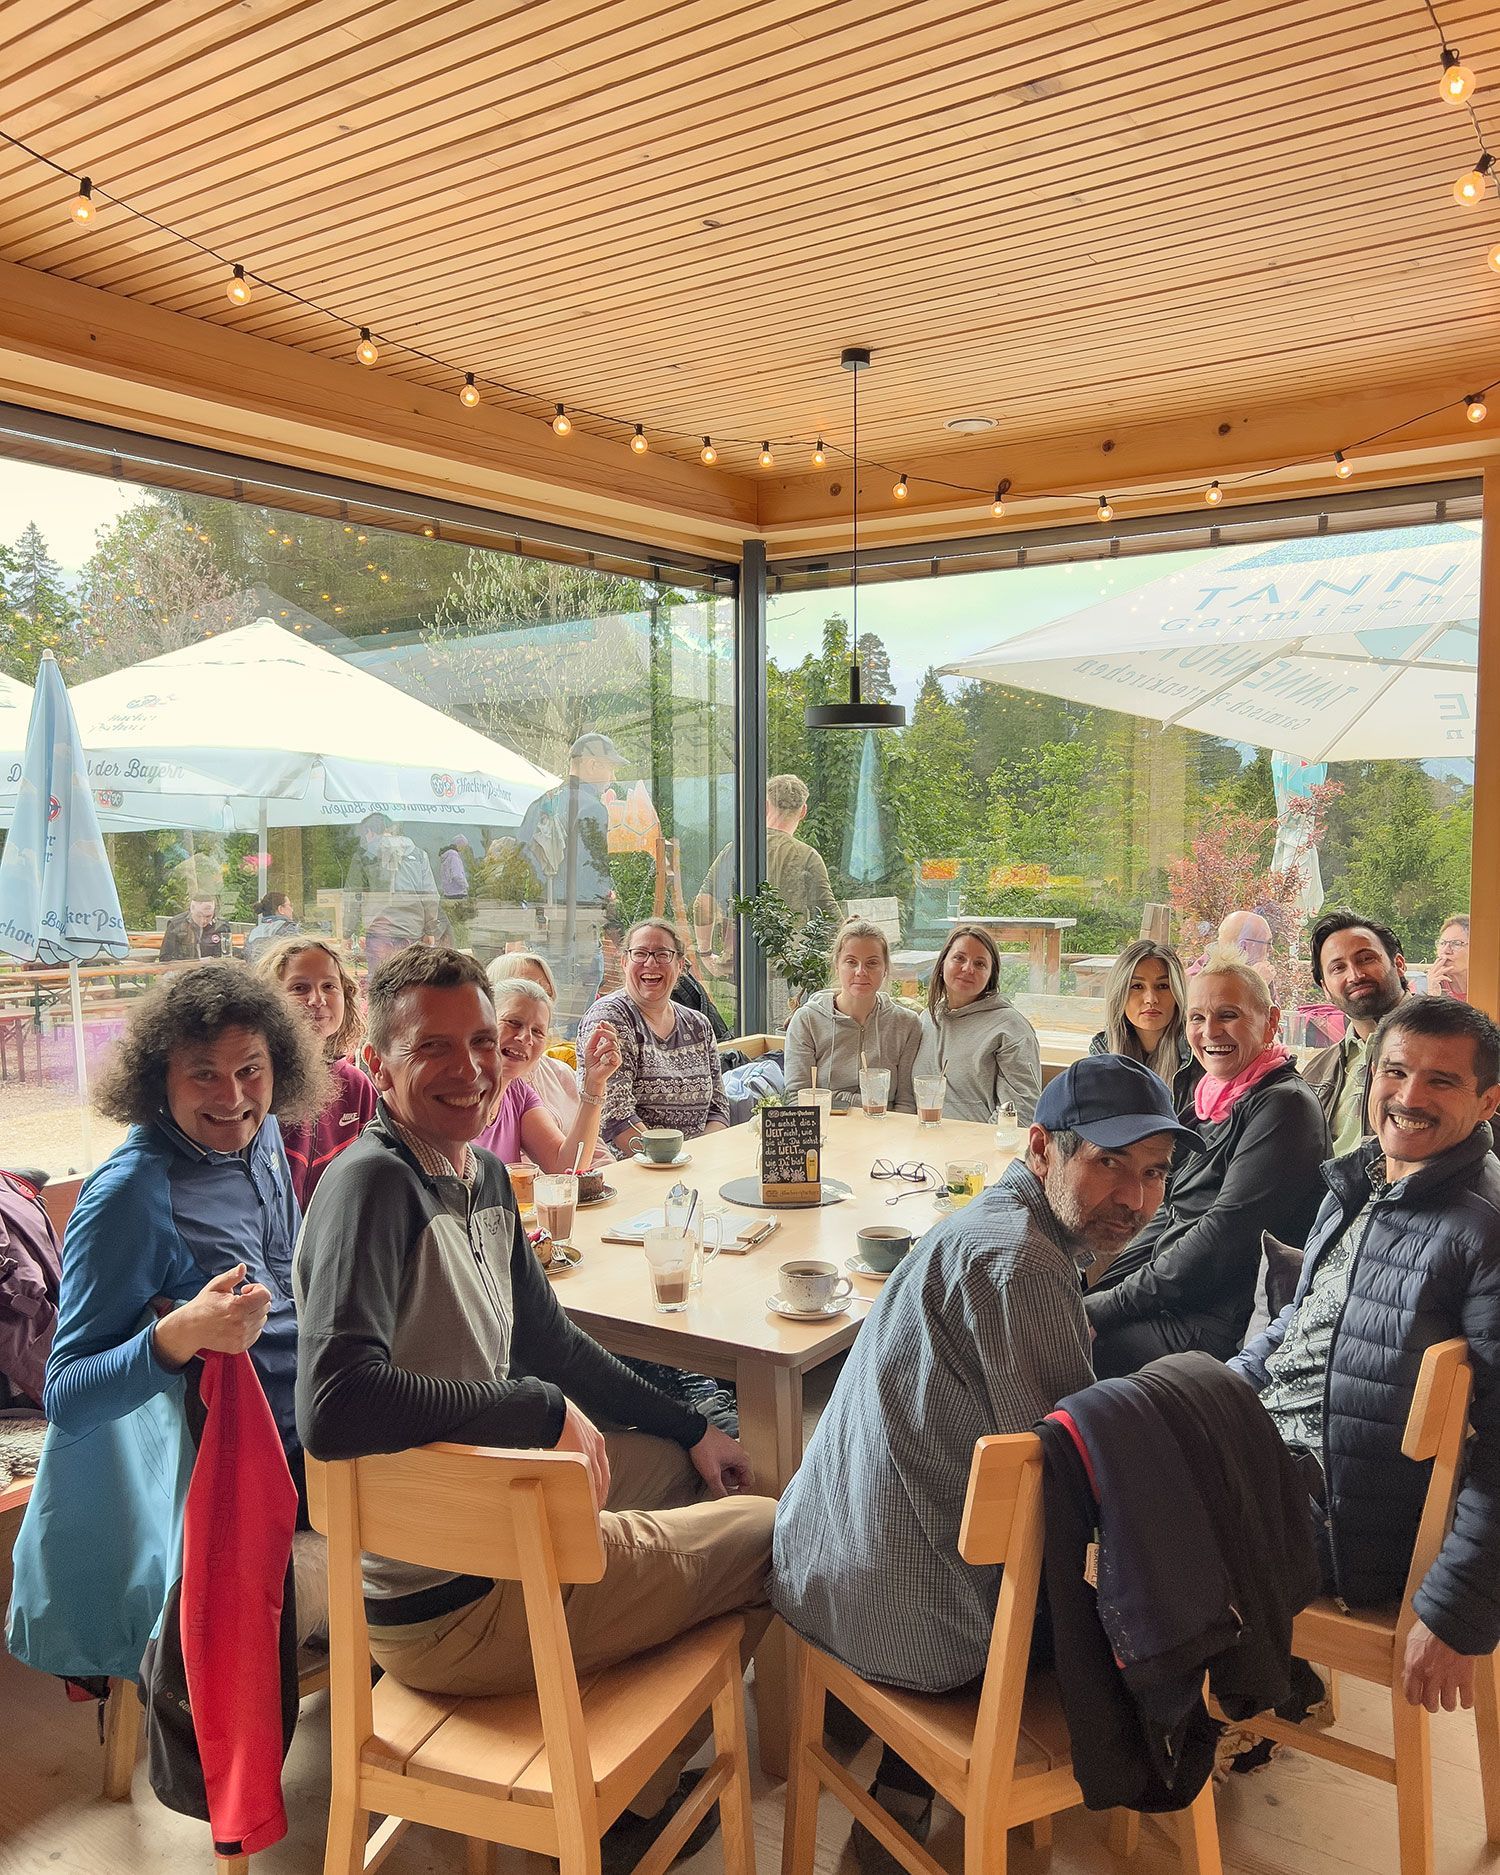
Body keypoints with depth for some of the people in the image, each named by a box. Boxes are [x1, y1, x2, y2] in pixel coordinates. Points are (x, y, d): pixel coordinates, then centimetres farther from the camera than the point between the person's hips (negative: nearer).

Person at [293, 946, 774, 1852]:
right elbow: (335, 1404, -38)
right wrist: (544, 1410, -27)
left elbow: (549, 1339, 16)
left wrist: (690, 1428, 18)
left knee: (697, 1471, 28)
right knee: (768, 1532, 6)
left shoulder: (484, 1175, 4)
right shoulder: (373, 1183, -24)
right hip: (447, 1605, -9)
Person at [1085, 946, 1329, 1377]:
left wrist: (1108, 1306, -16)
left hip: (1222, 1326, -8)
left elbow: (1224, 1236, -19)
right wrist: (1093, 1297, 3)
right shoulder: (1213, 1100, 14)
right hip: (1172, 1305, 8)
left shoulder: (1284, 1106, -13)